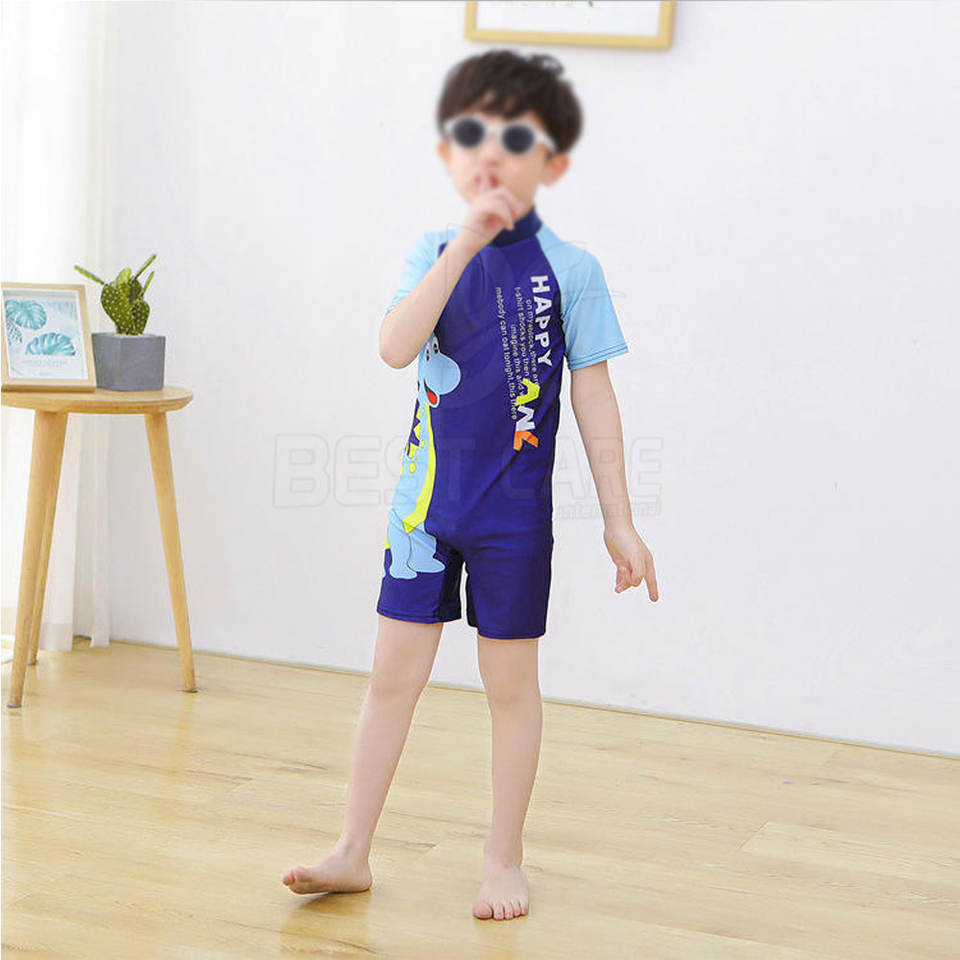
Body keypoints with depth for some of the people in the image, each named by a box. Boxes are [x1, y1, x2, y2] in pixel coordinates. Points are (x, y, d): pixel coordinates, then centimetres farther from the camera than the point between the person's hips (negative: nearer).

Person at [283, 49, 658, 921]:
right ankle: (353, 852, 18)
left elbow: (594, 402, -2)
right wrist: (466, 243, -24)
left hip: (513, 511, -2)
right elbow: (396, 346, -18)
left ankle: (505, 861, 22)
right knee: (393, 674, 7)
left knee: (511, 683, 8)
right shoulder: (435, 254, 1)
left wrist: (619, 521, -3)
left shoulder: (570, 271, -5)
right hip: (427, 499, 2)